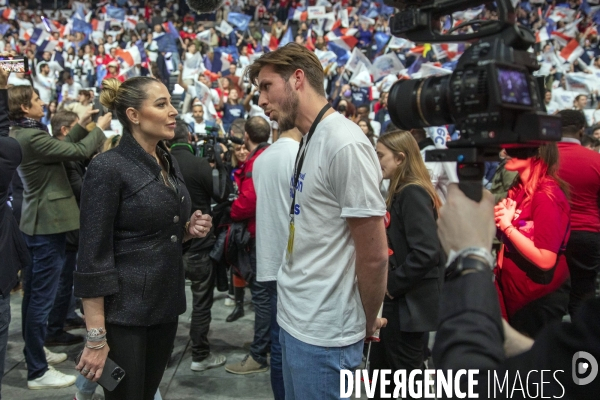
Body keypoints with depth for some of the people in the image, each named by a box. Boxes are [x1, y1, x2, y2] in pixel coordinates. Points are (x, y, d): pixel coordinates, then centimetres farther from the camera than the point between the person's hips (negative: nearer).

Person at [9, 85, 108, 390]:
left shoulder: (23, 135, 10)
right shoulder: (31, 137, -20)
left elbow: (60, 147, 13)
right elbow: (79, 151, -20)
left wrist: (82, 125, 13)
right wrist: (100, 128, -5)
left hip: (36, 221, 11)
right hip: (48, 222, -10)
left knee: (33, 293, 18)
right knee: (42, 297, -3)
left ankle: (33, 353, 33)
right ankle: (37, 372, 7)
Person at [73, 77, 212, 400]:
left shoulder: (169, 164, 8)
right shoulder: (108, 168, -15)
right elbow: (92, 257, -17)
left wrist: (188, 230, -2)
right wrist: (96, 337, -17)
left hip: (165, 305, 8)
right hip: (123, 311, -7)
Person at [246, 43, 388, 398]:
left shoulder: (344, 143, -21)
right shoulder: (312, 140, 9)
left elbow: (374, 256, -19)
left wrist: (368, 322, -5)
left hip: (323, 333, -8)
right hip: (295, 318, 8)